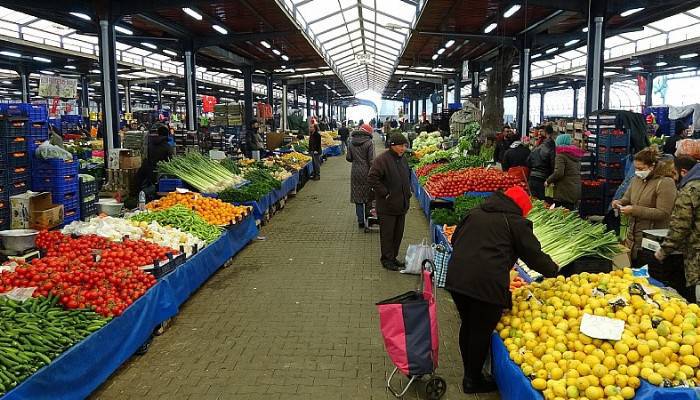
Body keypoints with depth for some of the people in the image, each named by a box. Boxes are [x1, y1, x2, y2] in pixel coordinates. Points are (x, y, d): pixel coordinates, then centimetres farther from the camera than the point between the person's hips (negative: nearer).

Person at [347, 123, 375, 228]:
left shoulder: (351, 142, 2)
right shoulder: (369, 143, -11)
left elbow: (348, 158, 3)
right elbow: (371, 160, -14)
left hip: (355, 172, 3)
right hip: (366, 171, -3)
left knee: (357, 196, 8)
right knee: (368, 195, 15)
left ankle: (360, 220, 8)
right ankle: (367, 216, 26)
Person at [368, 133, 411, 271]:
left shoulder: (403, 159, 10)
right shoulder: (382, 160, -16)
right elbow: (372, 178, -22)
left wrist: (407, 193, 15)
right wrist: (385, 193, -20)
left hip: (401, 204, 8)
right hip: (387, 206, -8)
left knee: (398, 233, 14)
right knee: (387, 233, 2)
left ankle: (393, 257, 27)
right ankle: (387, 259, 14)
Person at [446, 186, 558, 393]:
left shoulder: (475, 213, 18)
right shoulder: (515, 222, 2)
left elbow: (455, 239, 25)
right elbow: (533, 254, 6)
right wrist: (552, 270, 25)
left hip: (456, 277, 6)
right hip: (487, 283, -6)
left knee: (467, 325, 21)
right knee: (482, 331, 9)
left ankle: (469, 373, 36)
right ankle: (473, 380, 23)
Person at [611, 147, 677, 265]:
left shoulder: (665, 182, -11)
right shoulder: (636, 179, 10)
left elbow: (663, 213, -17)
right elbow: (627, 198, 24)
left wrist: (634, 210, -21)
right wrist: (619, 202, 0)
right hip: (632, 236, 6)